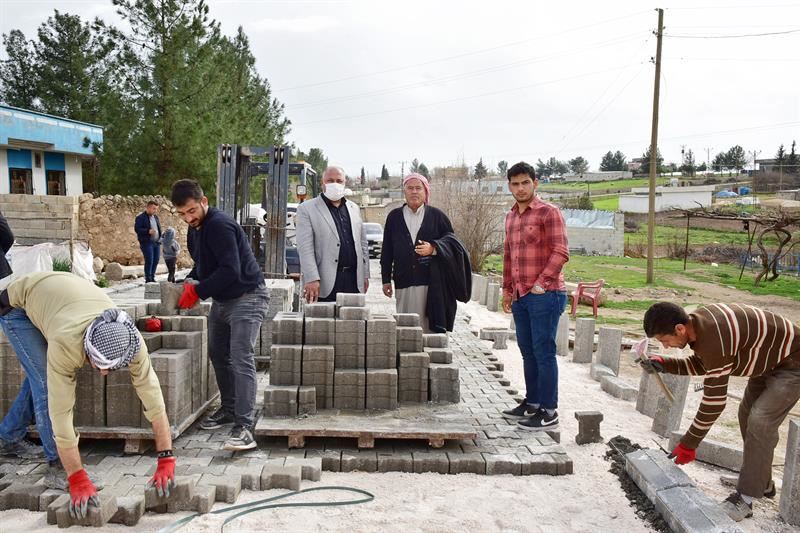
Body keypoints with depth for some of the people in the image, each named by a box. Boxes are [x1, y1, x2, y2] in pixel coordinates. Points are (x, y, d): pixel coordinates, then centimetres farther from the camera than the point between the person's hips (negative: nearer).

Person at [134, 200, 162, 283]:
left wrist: (160, 238, 12)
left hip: (157, 242, 7)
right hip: (147, 243, -7)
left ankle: (152, 277, 18)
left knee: (155, 261, 7)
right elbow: (137, 229, -11)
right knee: (149, 261, -10)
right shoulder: (141, 217, -4)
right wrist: (148, 231, -22)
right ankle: (148, 279, -3)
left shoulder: (156, 217, 17)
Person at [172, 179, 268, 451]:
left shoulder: (220, 225, -22)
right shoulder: (196, 228, 8)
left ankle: (244, 427, -19)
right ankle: (229, 408, 34)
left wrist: (197, 291, -20)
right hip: (221, 300, 10)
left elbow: (230, 271, -28)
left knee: (241, 360, -17)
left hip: (247, 297, -10)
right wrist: (190, 281, 1)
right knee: (218, 355, 17)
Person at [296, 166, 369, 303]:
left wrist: (365, 275, 14)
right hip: (325, 283, -5)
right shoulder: (306, 209, 0)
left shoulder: (353, 208, 17)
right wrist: (312, 279, -18)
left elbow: (362, 243, 19)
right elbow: (305, 248, -9)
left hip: (353, 280, 5)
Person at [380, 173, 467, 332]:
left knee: (429, 327, -4)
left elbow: (451, 239, 7)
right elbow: (387, 251, 12)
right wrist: (386, 280, 8)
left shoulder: (437, 215, 8)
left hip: (432, 282, -1)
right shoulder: (394, 217, 12)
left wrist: (433, 248, -12)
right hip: (403, 282, 1)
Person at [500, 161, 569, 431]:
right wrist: (507, 289, 19)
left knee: (544, 352, -4)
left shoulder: (548, 212, -8)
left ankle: (548, 412, 4)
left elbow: (561, 252, -13)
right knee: (528, 351, 14)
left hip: (544, 295, -7)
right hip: (520, 296, 8)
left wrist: (542, 283, -15)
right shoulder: (511, 217, 15)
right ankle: (532, 402, 26)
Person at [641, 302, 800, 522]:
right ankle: (762, 483, 29)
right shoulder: (697, 321, -11)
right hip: (769, 361, 10)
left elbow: (714, 401, -31)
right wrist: (663, 364, -12)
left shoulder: (714, 341, -38)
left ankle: (745, 498, -8)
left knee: (760, 421, -17)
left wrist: (688, 444, -22)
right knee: (747, 415, 14)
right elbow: (699, 365, 5)